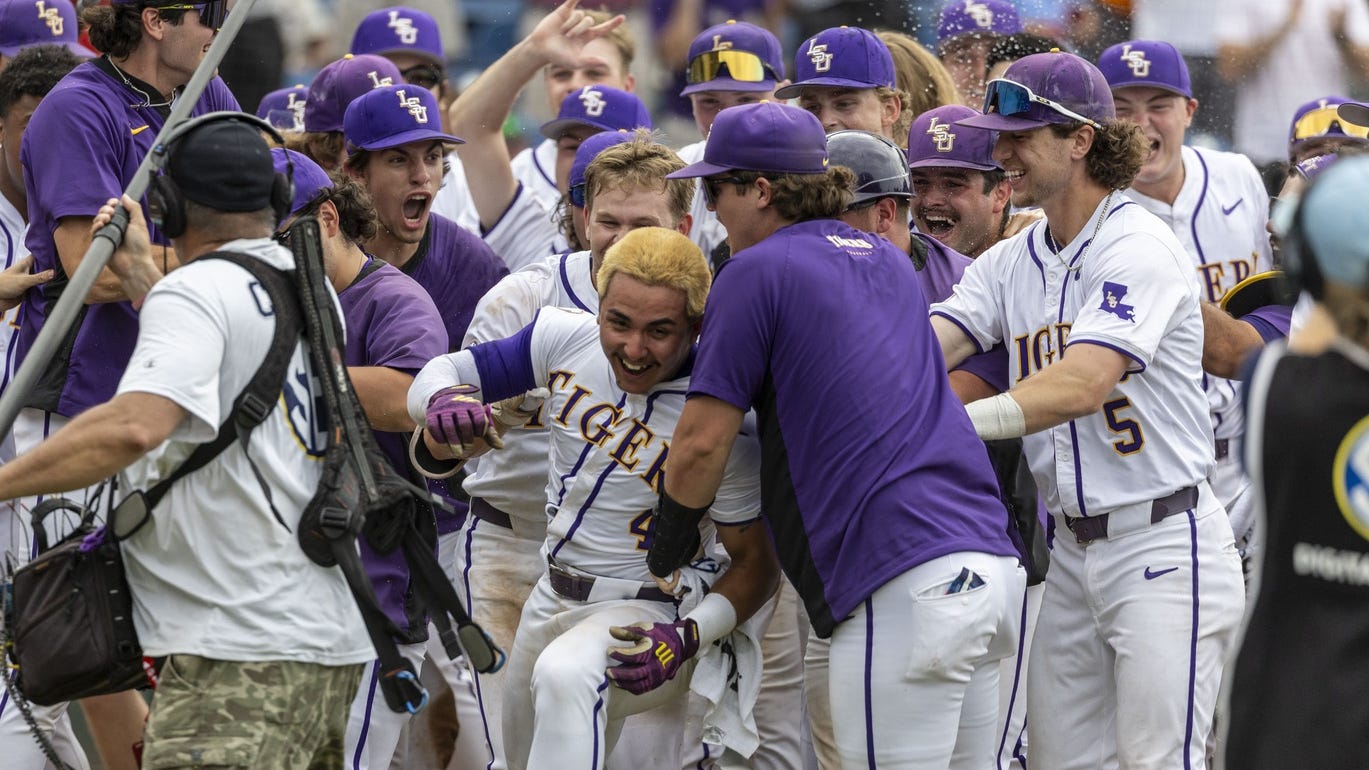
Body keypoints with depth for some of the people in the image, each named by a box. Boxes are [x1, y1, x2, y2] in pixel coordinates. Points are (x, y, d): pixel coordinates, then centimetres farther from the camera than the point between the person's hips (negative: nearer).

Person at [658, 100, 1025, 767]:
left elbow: (702, 442, -2)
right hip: (990, 562, 8)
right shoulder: (891, 263, 24)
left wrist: (667, 542, 14)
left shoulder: (757, 271, 0)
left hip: (902, 586, -8)